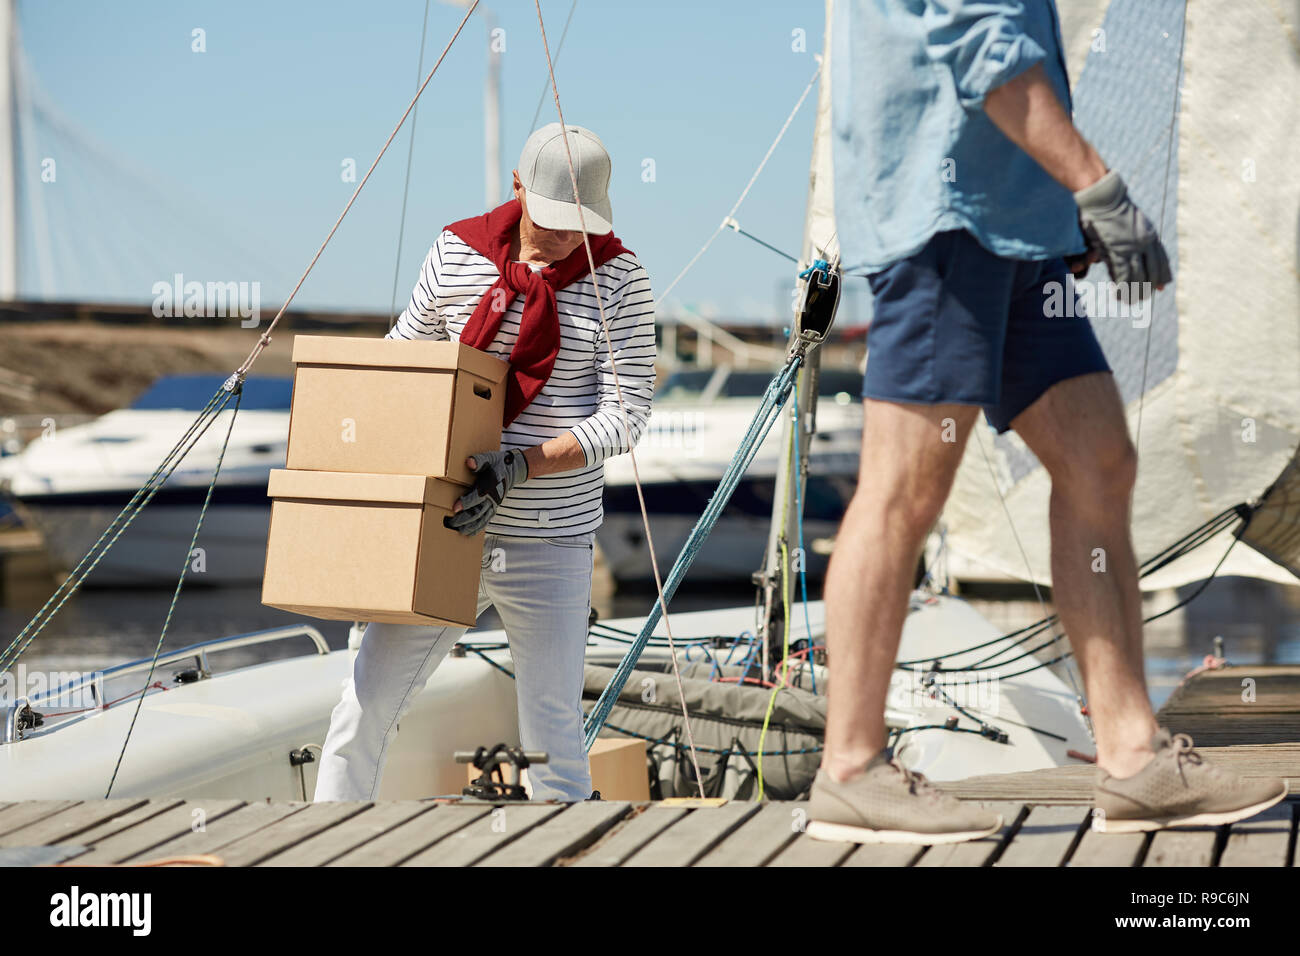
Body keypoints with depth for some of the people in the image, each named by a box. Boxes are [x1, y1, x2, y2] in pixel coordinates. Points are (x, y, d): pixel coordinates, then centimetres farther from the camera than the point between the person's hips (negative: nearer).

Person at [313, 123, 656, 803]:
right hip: (442, 528, 2)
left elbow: (625, 416, -10)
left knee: (552, 737, 2)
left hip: (550, 543, -2)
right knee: (363, 712, 1)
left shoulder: (616, 280, -5)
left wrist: (518, 466, -21)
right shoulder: (456, 254, 0)